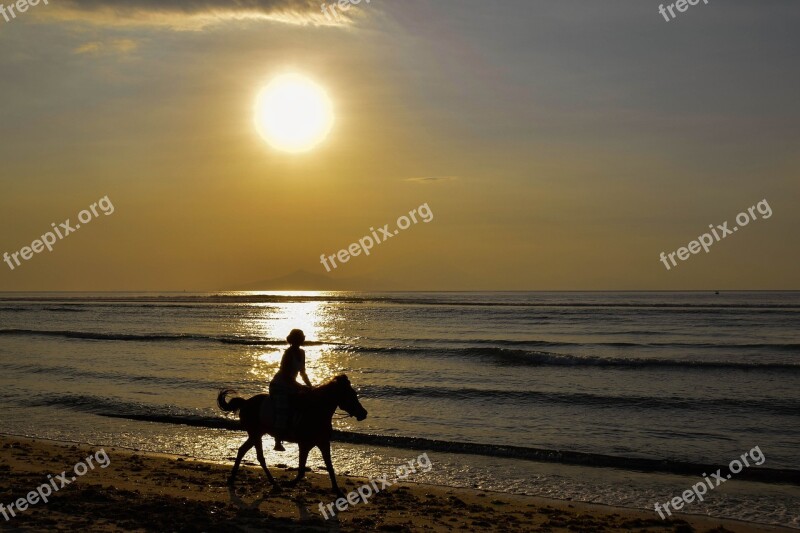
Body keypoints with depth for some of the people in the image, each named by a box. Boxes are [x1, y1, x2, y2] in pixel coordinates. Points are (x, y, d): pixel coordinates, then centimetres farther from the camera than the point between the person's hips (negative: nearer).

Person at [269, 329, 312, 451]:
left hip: (290, 385, 9)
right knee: (282, 410, -22)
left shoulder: (301, 353, 6)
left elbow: (302, 373, 16)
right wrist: (300, 387, -25)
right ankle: (278, 442, -23)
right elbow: (285, 375, -23)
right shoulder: (289, 353, -19)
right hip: (279, 386, -9)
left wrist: (310, 387, 7)